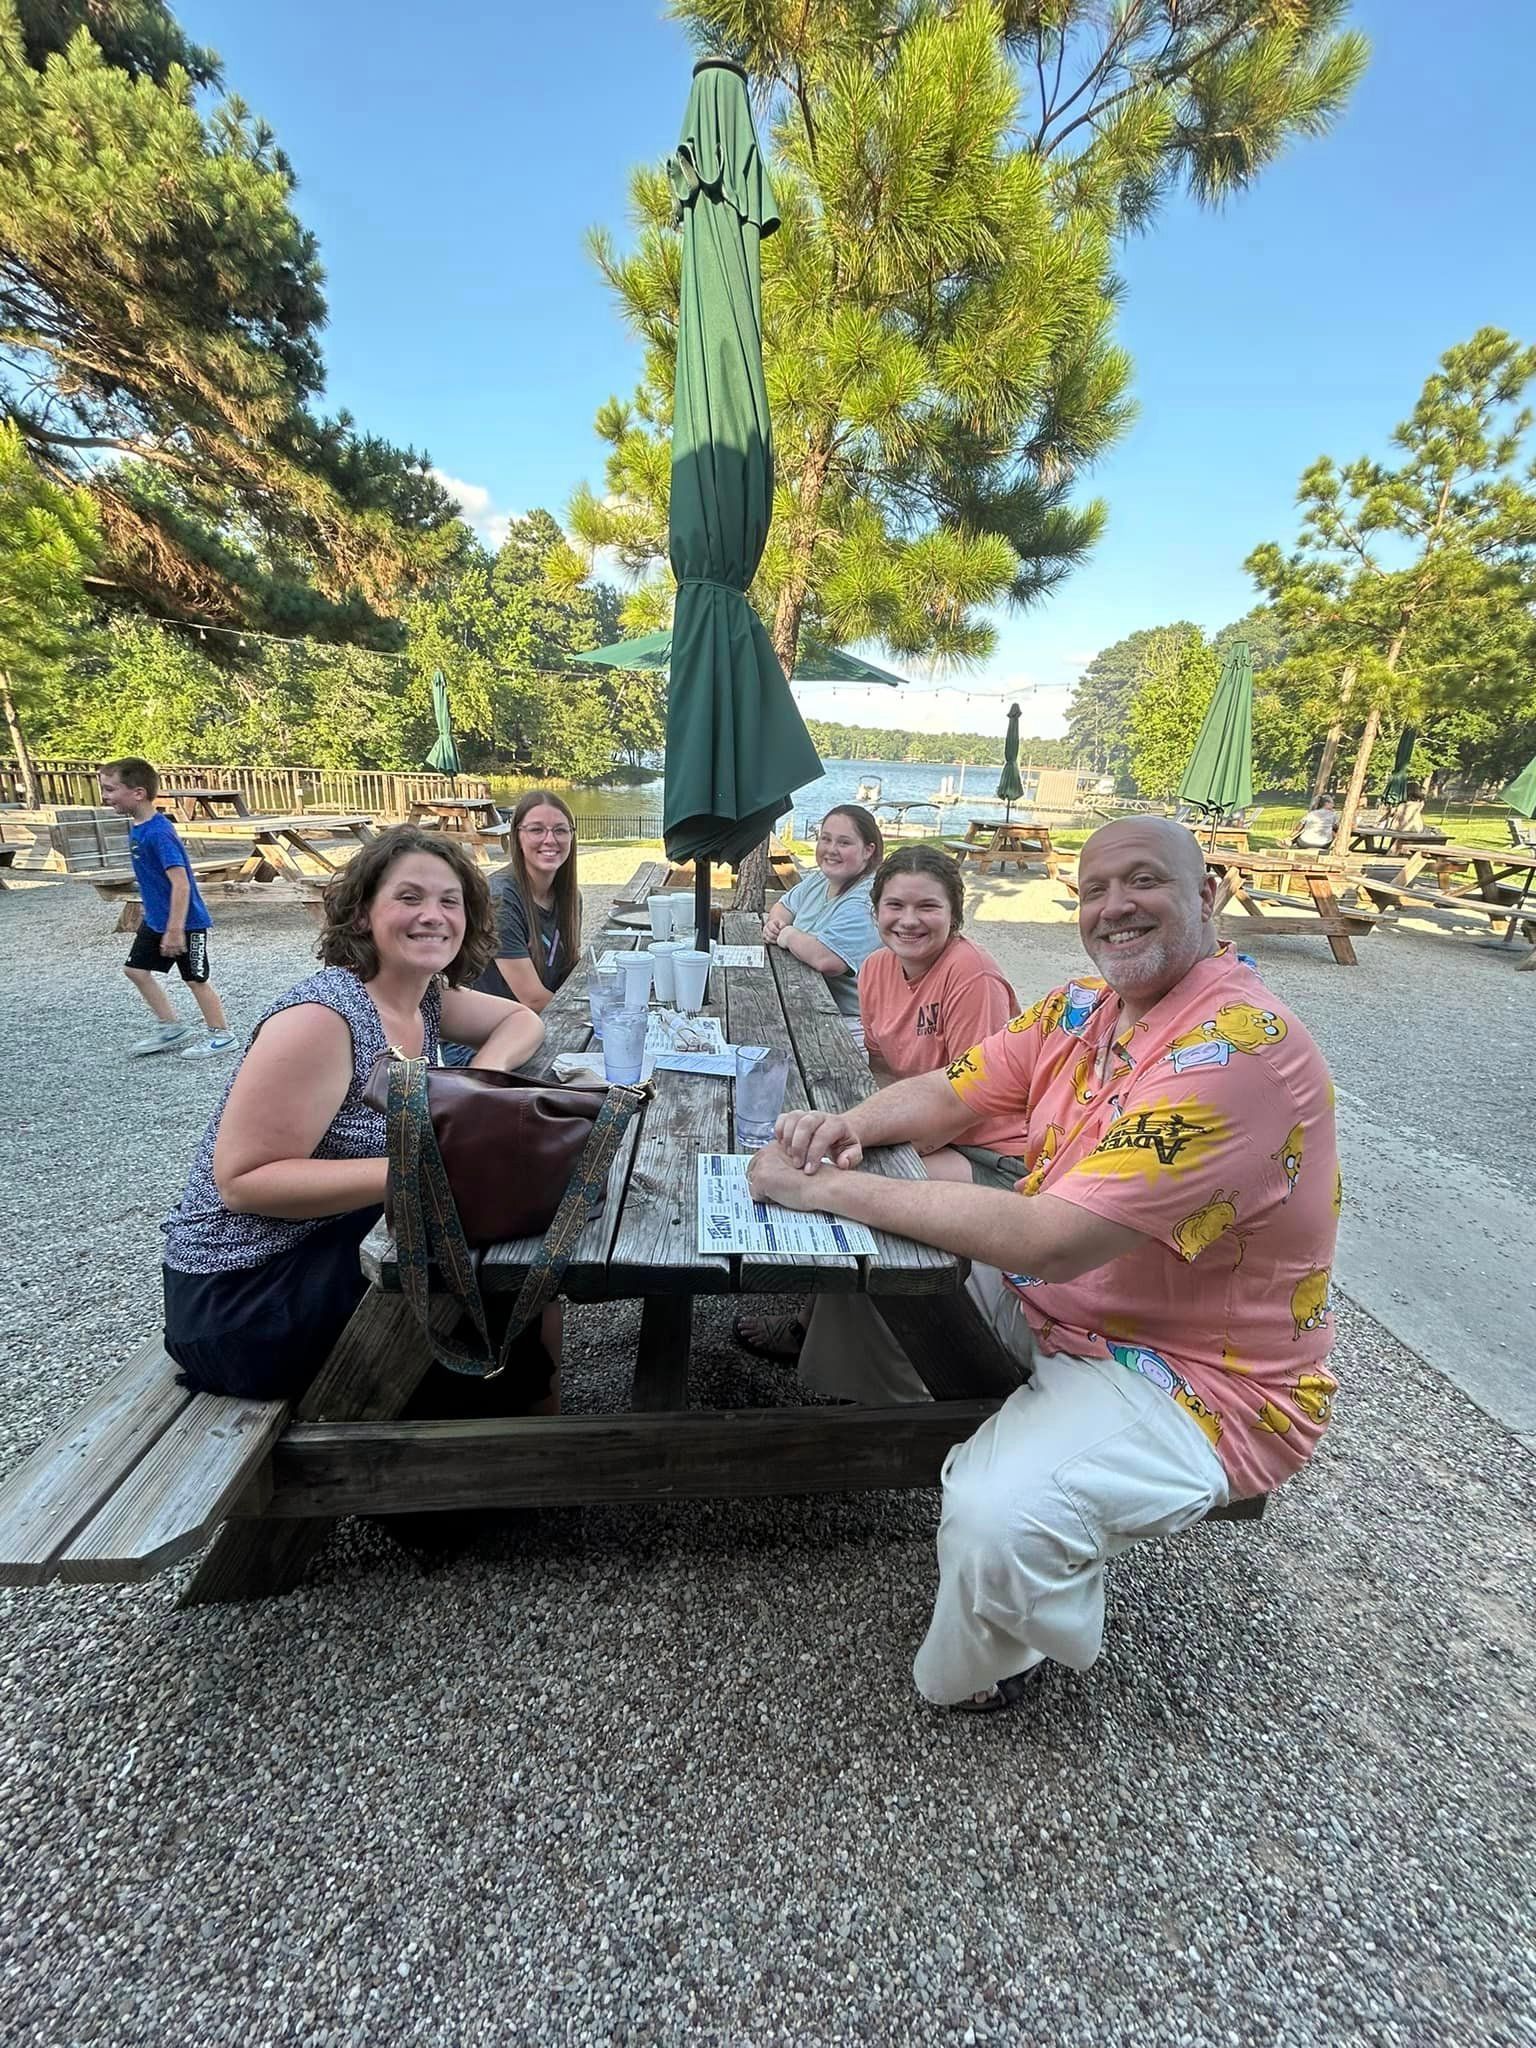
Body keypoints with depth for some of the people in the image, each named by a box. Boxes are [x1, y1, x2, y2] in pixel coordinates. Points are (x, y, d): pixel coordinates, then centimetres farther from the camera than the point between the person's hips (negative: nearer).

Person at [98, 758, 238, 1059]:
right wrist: (153, 914, 23)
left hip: (185, 922, -10)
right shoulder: (136, 825, 5)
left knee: (195, 978, 1)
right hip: (155, 919, 10)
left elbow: (181, 884, -28)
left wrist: (175, 929, -29)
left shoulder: (159, 832, -24)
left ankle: (222, 1036, 15)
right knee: (135, 968, 14)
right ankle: (171, 1027, 24)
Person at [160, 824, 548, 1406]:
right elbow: (244, 1181, -25)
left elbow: (522, 1020, 11)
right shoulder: (321, 1017, -26)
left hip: (346, 1237, 8)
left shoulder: (426, 998, -1)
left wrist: (483, 1074, -10)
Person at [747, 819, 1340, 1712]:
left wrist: (834, 1188, -30)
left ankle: (975, 1676, 6)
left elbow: (1052, 1240, -35)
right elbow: (946, 1094, 2)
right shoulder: (1084, 1007, -2)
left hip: (1204, 1374, -7)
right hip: (1058, 1299, 8)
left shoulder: (1240, 1044, -27)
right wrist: (848, 1127, -20)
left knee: (999, 1518, -29)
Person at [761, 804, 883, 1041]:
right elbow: (785, 905, 26)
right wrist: (775, 923, 1)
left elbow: (826, 960, -35)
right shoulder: (821, 880, 9)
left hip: (850, 1025, -9)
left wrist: (788, 935, -15)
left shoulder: (864, 905, -22)